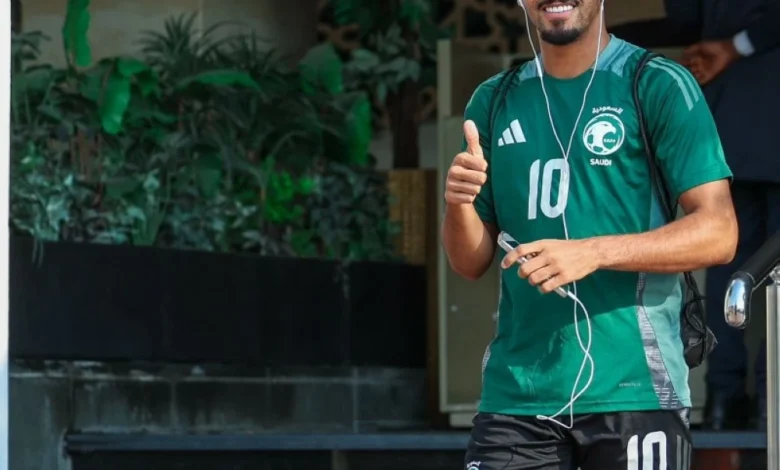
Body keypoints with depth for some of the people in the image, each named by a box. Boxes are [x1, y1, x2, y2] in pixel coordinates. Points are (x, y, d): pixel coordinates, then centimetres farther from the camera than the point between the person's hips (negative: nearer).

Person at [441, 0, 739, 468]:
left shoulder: (660, 85, -2)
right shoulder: (495, 101, 12)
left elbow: (718, 234, -8)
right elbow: (472, 263, 14)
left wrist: (594, 253, -20)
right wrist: (459, 205, -8)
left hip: (634, 392, -3)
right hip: (515, 397, 4)